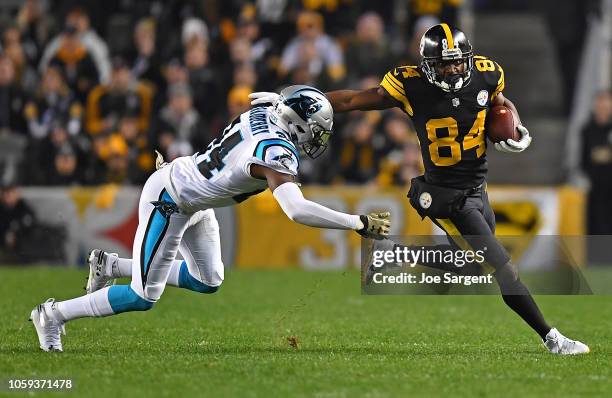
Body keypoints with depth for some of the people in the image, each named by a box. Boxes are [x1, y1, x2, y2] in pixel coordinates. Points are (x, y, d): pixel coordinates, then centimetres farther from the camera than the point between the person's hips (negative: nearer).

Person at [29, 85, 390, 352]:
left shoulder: (262, 115, -7)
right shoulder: (276, 153, -32)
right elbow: (297, 211, -41)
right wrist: (359, 224, -37)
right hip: (169, 202, -9)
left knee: (208, 281, 16)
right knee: (144, 297, -1)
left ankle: (112, 266, 26)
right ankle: (55, 314, 13)